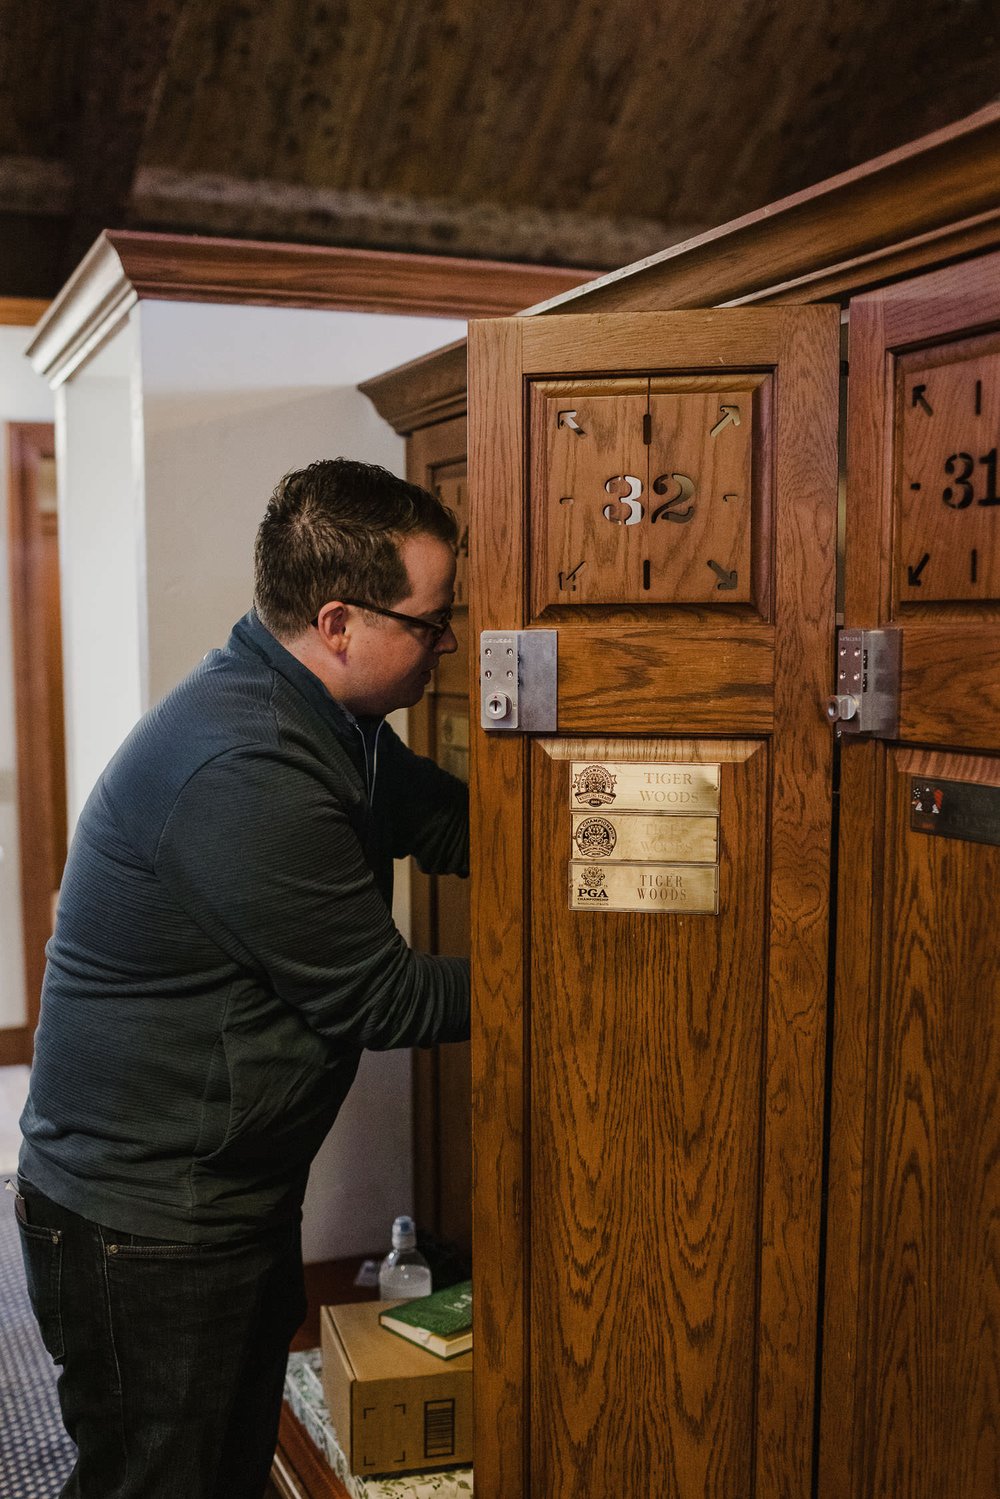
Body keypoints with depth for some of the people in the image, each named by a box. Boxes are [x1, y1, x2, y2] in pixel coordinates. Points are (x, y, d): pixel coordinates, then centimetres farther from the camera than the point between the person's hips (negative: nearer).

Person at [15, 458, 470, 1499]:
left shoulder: (321, 721, 2)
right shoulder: (245, 770, -30)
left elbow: (449, 821, 12)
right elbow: (377, 1000, -23)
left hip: (235, 1196, 9)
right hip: (142, 1227, -9)